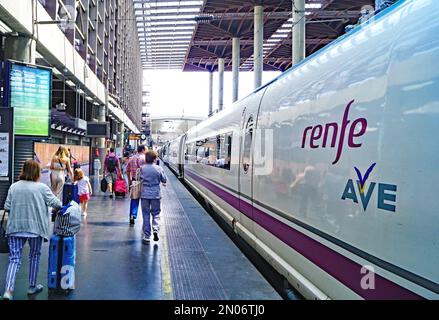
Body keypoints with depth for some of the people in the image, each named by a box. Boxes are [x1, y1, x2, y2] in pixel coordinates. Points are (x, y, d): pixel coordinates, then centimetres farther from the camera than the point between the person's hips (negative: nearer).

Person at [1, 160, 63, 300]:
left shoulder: (14, 187, 2)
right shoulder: (42, 188, -8)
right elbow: (56, 204, -8)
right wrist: (57, 208, 14)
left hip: (15, 228, 2)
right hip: (36, 228, -2)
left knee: (14, 259, 5)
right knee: (34, 256, 17)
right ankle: (32, 286, 28)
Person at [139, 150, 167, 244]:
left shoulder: (142, 168, -4)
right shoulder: (158, 168, -7)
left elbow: (140, 178, 8)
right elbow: (164, 180, 1)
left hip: (145, 194, 1)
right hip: (155, 194, -1)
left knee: (146, 215, 8)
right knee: (156, 213, 12)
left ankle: (146, 236, 9)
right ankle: (156, 229, -12)